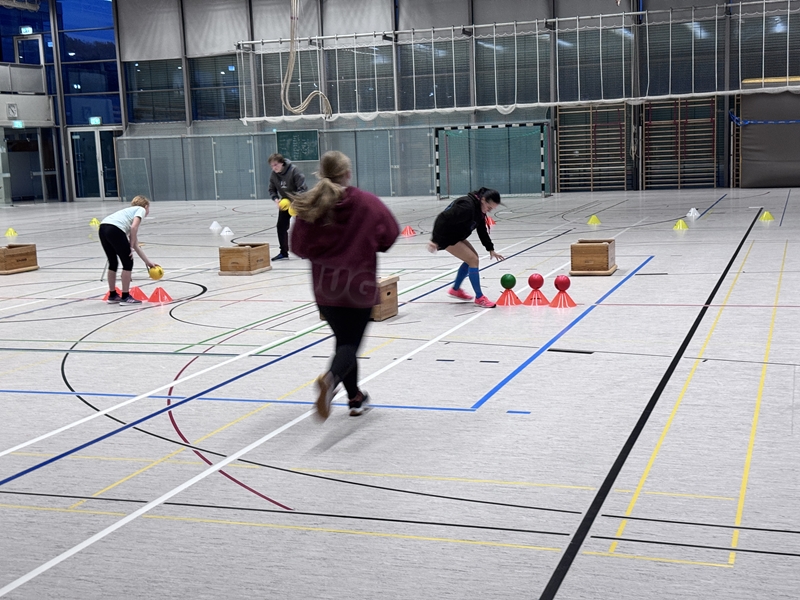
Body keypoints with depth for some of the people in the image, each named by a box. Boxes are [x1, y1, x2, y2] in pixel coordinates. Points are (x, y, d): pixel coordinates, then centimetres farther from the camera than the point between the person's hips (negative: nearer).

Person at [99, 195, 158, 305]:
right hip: (115, 229, -8)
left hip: (103, 228, 8)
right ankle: (125, 297, 9)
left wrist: (148, 263, 37)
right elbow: (133, 227, -6)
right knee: (128, 263, 5)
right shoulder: (141, 209, 16)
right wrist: (130, 247, 2)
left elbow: (136, 246, 35)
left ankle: (112, 295, 32)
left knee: (113, 263, 22)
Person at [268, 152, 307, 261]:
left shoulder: (293, 170, -24)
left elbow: (302, 188, -25)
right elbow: (272, 190, 5)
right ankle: (284, 252, 11)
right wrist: (276, 199, -15)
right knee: (281, 226, 1)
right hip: (284, 203, 5)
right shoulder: (273, 175, -7)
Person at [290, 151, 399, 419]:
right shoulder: (368, 203, -8)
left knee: (343, 340, 19)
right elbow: (390, 236, 0)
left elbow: (299, 247, -2)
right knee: (350, 343, 3)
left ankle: (356, 398, 26)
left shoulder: (309, 206, -5)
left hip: (325, 288, 3)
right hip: (359, 286, -3)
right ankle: (331, 378, -29)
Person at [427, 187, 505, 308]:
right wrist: (435, 240, -34)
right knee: (473, 260, -12)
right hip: (446, 236, -10)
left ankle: (455, 289, 31)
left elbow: (482, 231, 14)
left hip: (456, 235, 10)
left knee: (473, 257, 17)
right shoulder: (467, 206, -29)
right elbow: (443, 219, -33)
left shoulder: (480, 209, 2)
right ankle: (479, 298, -3)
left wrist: (491, 249, 12)